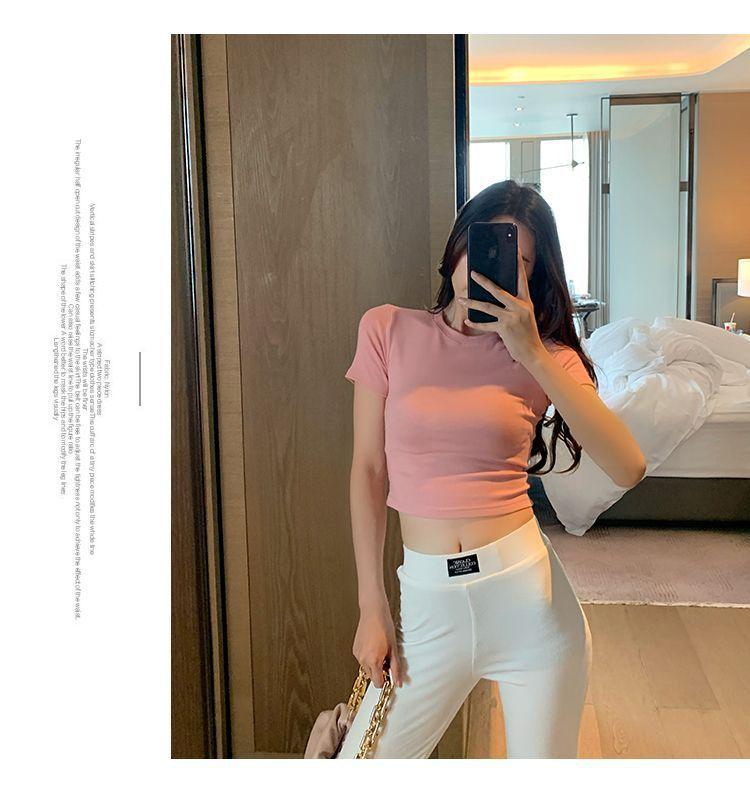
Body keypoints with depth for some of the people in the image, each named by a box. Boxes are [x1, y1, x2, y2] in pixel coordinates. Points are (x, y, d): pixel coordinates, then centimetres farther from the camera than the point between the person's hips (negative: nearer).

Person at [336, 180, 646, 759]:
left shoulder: (546, 356, 1)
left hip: (528, 589, 0)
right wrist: (373, 607, 1)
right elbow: (369, 470, 2)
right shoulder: (389, 331, 1)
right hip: (429, 602, 0)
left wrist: (534, 356, -17)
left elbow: (627, 467, -13)